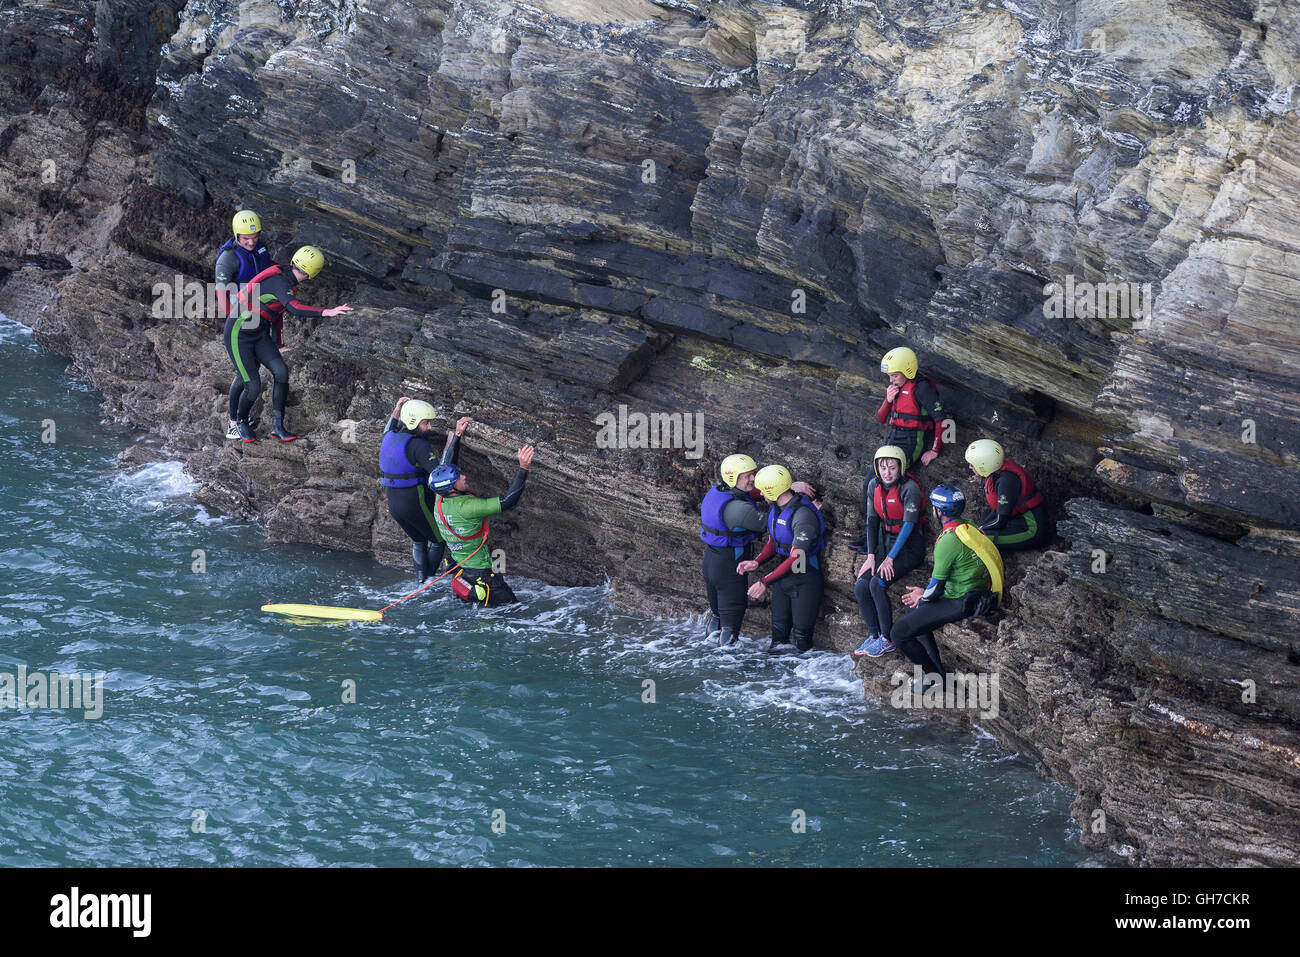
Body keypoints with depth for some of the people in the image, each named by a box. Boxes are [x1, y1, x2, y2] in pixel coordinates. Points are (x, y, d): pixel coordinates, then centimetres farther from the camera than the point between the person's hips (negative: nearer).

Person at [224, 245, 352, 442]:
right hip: (239, 335, -9)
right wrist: (326, 312, -54)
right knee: (253, 387, -11)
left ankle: (277, 425, -3)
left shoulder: (284, 274, 0)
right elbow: (294, 308, -45)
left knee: (281, 372, -12)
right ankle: (240, 421, 21)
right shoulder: (280, 282, -28)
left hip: (260, 334, 9)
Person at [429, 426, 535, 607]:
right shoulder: (465, 507, -29)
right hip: (480, 576, -9)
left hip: (457, 567, 9)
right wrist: (523, 468, -35)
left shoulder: (441, 501, -5)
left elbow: (449, 465, 13)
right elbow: (507, 502, -32)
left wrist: (457, 436, 15)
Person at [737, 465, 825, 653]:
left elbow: (795, 558, -28)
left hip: (805, 580, -8)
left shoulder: (803, 515, -28)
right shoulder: (775, 507, 1)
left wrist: (764, 582, -26)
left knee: (802, 633, -3)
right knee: (779, 630, 13)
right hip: (783, 575, 8)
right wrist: (756, 562, -4)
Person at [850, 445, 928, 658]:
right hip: (886, 541, 7)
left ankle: (888, 640, -15)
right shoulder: (874, 485, 1)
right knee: (861, 587, -11)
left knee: (877, 584, -25)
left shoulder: (910, 488, -19)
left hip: (910, 544, -7)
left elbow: (908, 525, -19)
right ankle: (874, 635, 2)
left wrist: (890, 559, -20)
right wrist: (871, 556, -1)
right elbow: (872, 521, 6)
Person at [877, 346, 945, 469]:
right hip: (892, 440, 8)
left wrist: (935, 451, -12)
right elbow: (881, 420, 19)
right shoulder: (894, 387, 13)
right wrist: (888, 400, 0)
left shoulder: (921, 388, -11)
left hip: (911, 443, -8)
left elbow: (941, 419, -13)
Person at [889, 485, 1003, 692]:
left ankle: (934, 676, 3)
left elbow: (936, 589, -16)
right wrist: (923, 593, 15)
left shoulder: (948, 541, -22)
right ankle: (935, 665, 24)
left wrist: (922, 598, 6)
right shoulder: (968, 529, 7)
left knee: (899, 633, -8)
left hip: (962, 605, -10)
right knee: (914, 606, 30)